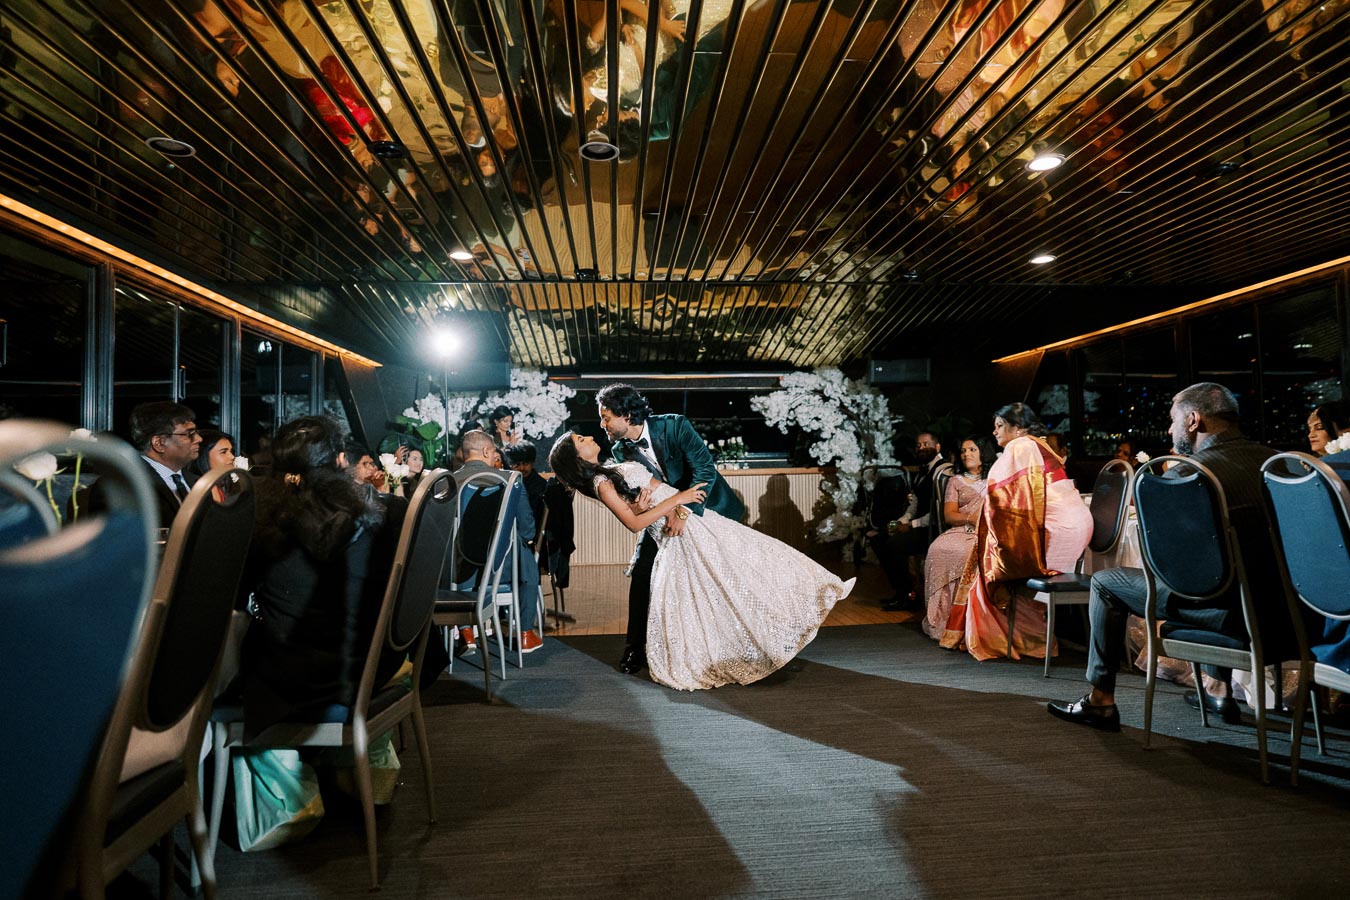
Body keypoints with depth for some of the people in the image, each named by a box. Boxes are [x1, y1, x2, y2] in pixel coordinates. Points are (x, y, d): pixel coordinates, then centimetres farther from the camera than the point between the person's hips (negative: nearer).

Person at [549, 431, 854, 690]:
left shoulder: (613, 471, 14)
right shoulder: (602, 484, -12)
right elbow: (634, 523, -19)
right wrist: (677, 499, -18)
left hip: (688, 515, 8)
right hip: (677, 532, -8)